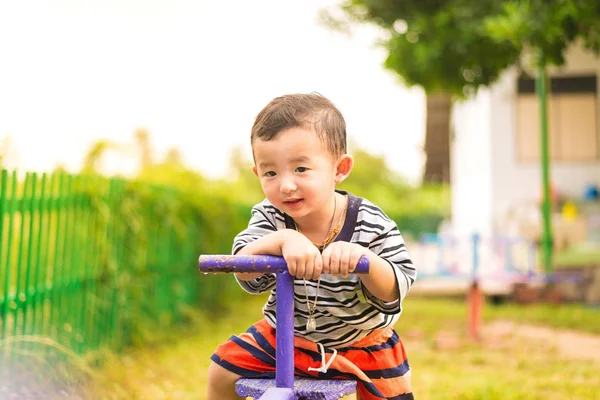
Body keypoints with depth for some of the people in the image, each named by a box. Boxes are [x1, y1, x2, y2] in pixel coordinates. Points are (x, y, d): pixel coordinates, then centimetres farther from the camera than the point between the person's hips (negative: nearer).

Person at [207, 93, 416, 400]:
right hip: (285, 336, 2)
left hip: (362, 343, -1)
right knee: (222, 372, -1)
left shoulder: (369, 223, -21)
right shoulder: (269, 217, -15)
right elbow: (245, 272, -29)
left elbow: (395, 290, -23)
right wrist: (281, 240, -49)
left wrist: (364, 259, -44)